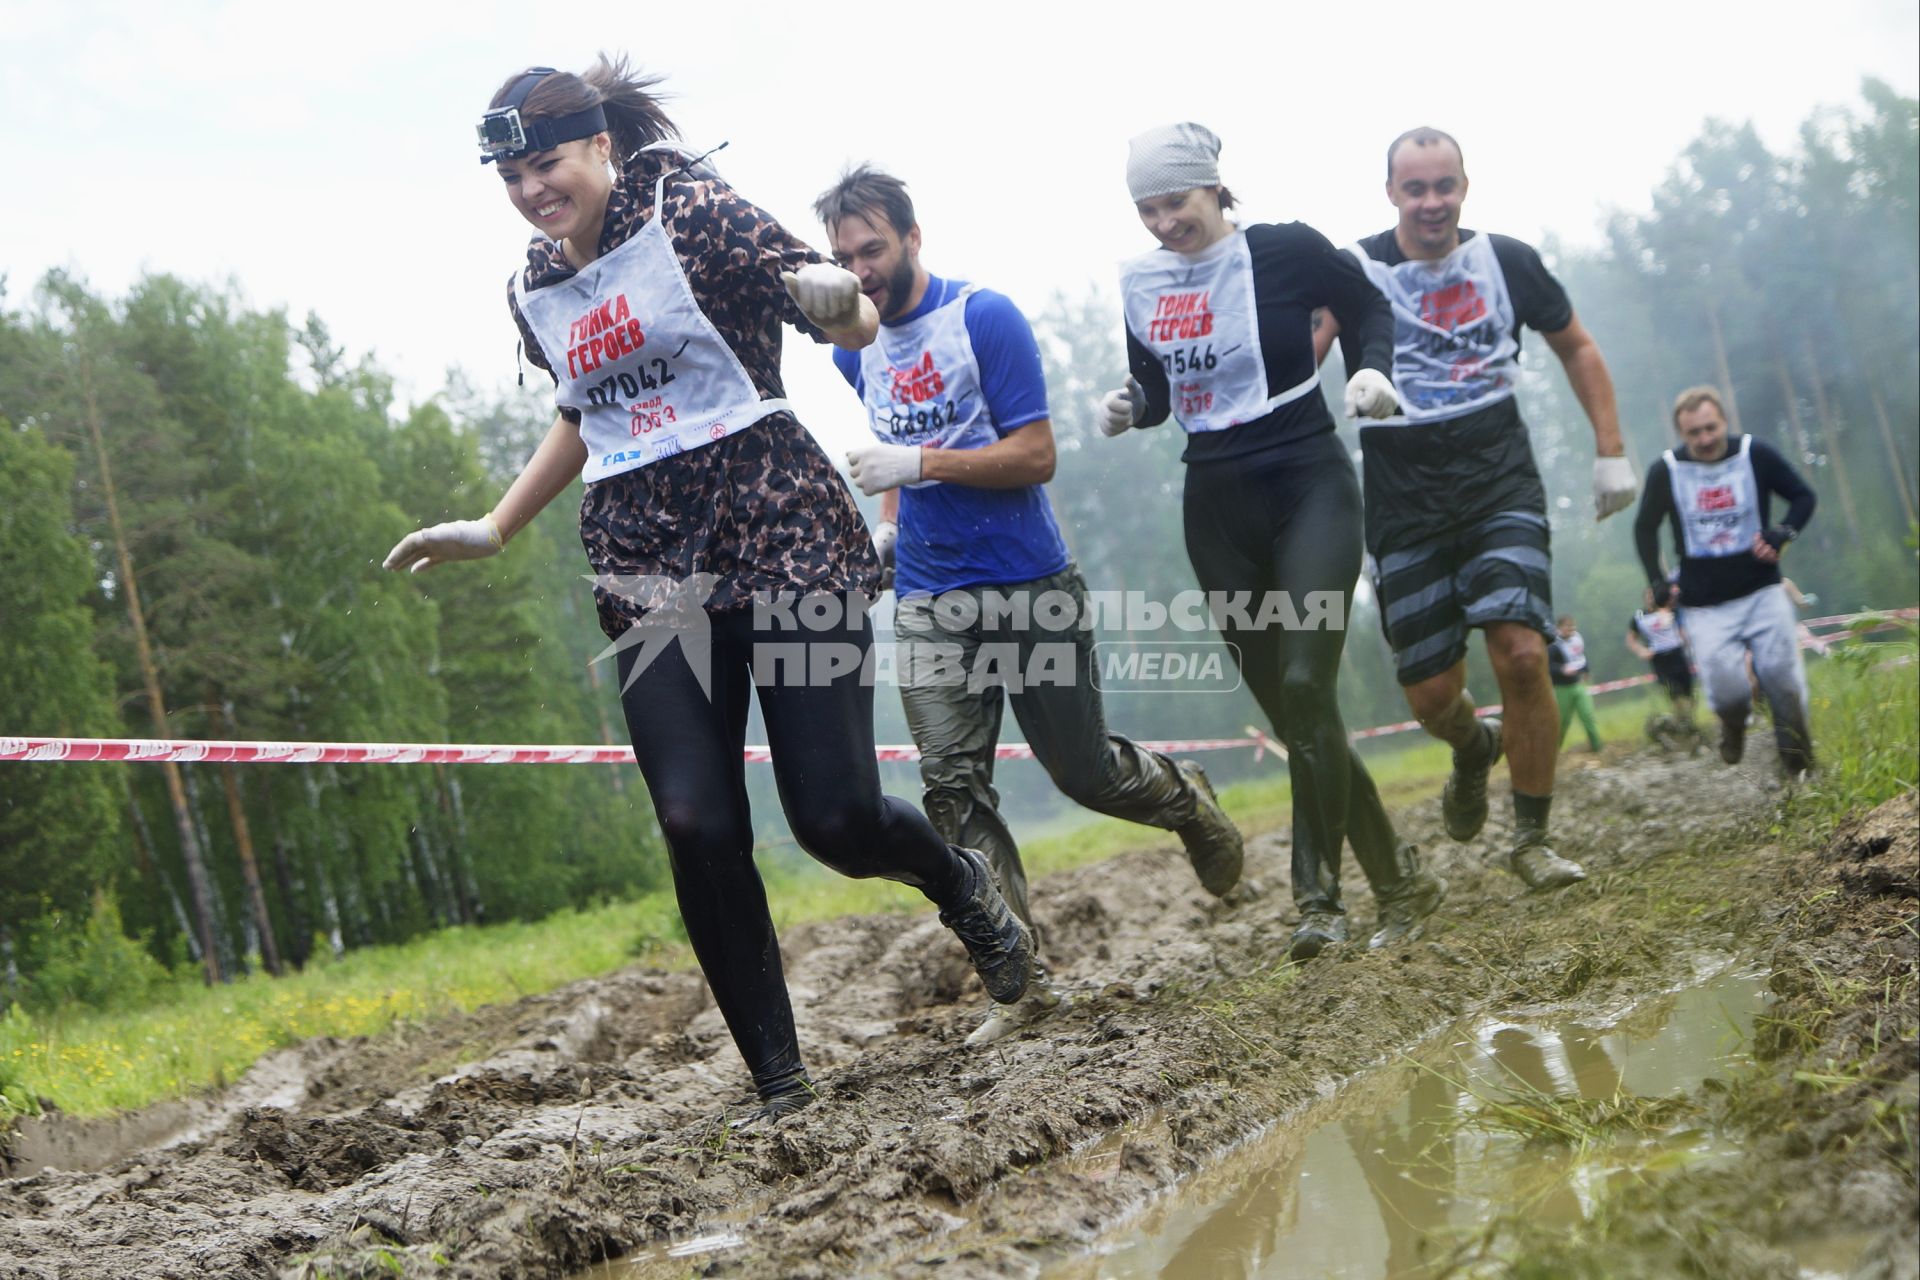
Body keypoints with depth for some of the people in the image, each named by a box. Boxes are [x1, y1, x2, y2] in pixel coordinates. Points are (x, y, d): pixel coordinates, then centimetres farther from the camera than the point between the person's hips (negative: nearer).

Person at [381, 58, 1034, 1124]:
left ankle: (962, 885, 25)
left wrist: (835, 298, -31)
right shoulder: (534, 290, 13)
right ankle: (779, 1084, 3)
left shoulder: (692, 211, -4)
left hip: (781, 534, -5)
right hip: (648, 574, 5)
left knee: (834, 815, -11)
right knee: (696, 824, -10)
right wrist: (493, 530, 28)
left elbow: (855, 327, -8)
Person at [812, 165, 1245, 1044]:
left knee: (1084, 770, 4)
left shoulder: (986, 318, -10)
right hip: (928, 600, 5)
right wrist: (888, 523, 7)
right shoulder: (855, 348, 9)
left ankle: (1188, 801, 38)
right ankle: (1022, 980, -3)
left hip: (1031, 588, -4)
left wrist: (919, 462, -24)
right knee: (953, 789, -8)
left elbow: (1035, 455, -14)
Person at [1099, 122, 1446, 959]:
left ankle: (1319, 893, -10)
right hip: (1217, 512, 5)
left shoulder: (1287, 251, -7)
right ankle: (1399, 880, 19)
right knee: (1288, 713, 6)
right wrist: (1129, 407, -4)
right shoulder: (1141, 284, 6)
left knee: (1305, 687, -20)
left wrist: (1375, 371, -15)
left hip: (1308, 490, -5)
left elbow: (1373, 313, 5)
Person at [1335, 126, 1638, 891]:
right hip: (1404, 505, 0)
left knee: (1522, 655, -16)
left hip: (1501, 488, 1)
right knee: (1430, 693, 0)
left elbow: (1575, 347, 15)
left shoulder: (1507, 262, 3)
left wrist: (1611, 450, 10)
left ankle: (1532, 837, 2)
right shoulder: (1355, 273, -4)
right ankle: (1474, 750, 39)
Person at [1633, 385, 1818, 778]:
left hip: (1762, 593, 1)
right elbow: (1645, 528, 12)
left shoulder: (1756, 455, -4)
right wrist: (1657, 582, 3)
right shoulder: (1666, 471, -3)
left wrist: (1782, 534, -11)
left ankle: (1798, 760, 10)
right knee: (1726, 688, -14)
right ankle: (1734, 724, 21)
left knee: (1783, 677, -10)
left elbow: (1803, 496, 8)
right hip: (1705, 607, 0)